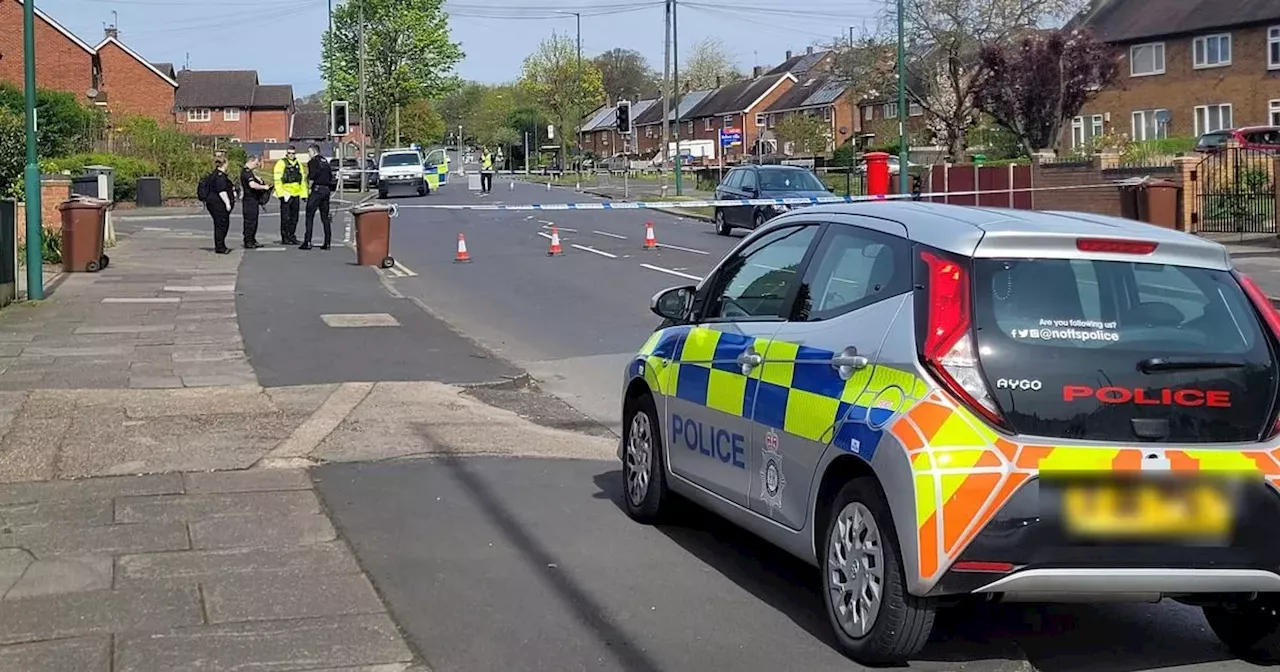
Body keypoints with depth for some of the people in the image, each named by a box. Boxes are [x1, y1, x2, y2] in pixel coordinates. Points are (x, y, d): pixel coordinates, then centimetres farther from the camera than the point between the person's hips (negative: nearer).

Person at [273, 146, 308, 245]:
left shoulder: (298, 165, 17)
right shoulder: (281, 163, -4)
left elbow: (303, 180, 22)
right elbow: (277, 180, -11)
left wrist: (304, 194, 15)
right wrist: (281, 194, -18)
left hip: (296, 195, 6)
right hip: (286, 195, -6)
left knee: (294, 218, 10)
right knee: (285, 217, -5)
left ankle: (292, 236, 18)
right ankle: (284, 238, -1)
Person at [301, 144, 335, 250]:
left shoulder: (313, 162, -7)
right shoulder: (325, 161, 16)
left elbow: (312, 176, -17)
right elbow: (330, 176, 17)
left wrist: (309, 188, -8)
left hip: (316, 190, -7)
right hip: (326, 190, 7)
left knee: (310, 216, -5)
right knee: (325, 217, 9)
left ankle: (307, 242, -10)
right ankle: (327, 242, 6)